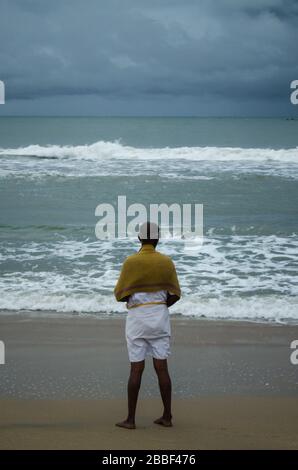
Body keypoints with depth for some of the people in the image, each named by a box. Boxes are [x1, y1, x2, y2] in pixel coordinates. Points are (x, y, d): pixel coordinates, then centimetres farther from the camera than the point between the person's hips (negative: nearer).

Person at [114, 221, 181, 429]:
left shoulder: (130, 262, -8)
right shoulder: (166, 261, -1)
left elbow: (120, 295, -7)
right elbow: (175, 294, 2)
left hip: (137, 317, -2)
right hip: (160, 318, 2)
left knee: (137, 369, 1)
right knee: (162, 367, 7)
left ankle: (131, 419, 4)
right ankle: (167, 416, 11)